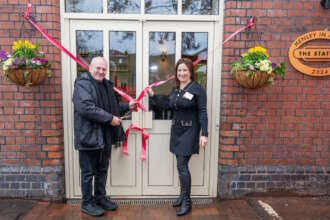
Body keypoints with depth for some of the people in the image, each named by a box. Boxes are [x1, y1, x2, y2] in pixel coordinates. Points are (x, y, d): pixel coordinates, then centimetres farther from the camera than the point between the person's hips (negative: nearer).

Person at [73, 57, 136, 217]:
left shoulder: (106, 85, 15)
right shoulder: (82, 84, -11)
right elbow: (85, 108, -26)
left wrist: (127, 106, 15)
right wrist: (110, 118, -24)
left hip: (105, 136, 8)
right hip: (89, 136, -8)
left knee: (102, 170, 18)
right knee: (88, 172, 6)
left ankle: (100, 198, 34)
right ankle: (87, 203, 23)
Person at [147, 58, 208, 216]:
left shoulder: (197, 89, -10)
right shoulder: (175, 89, 12)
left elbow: (202, 113, -13)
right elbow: (166, 105, 13)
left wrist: (204, 134, -19)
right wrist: (152, 95, 7)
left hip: (189, 131, -6)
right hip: (176, 130, 7)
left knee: (182, 165, -7)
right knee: (181, 164, 13)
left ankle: (187, 201, 8)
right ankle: (183, 195, 29)